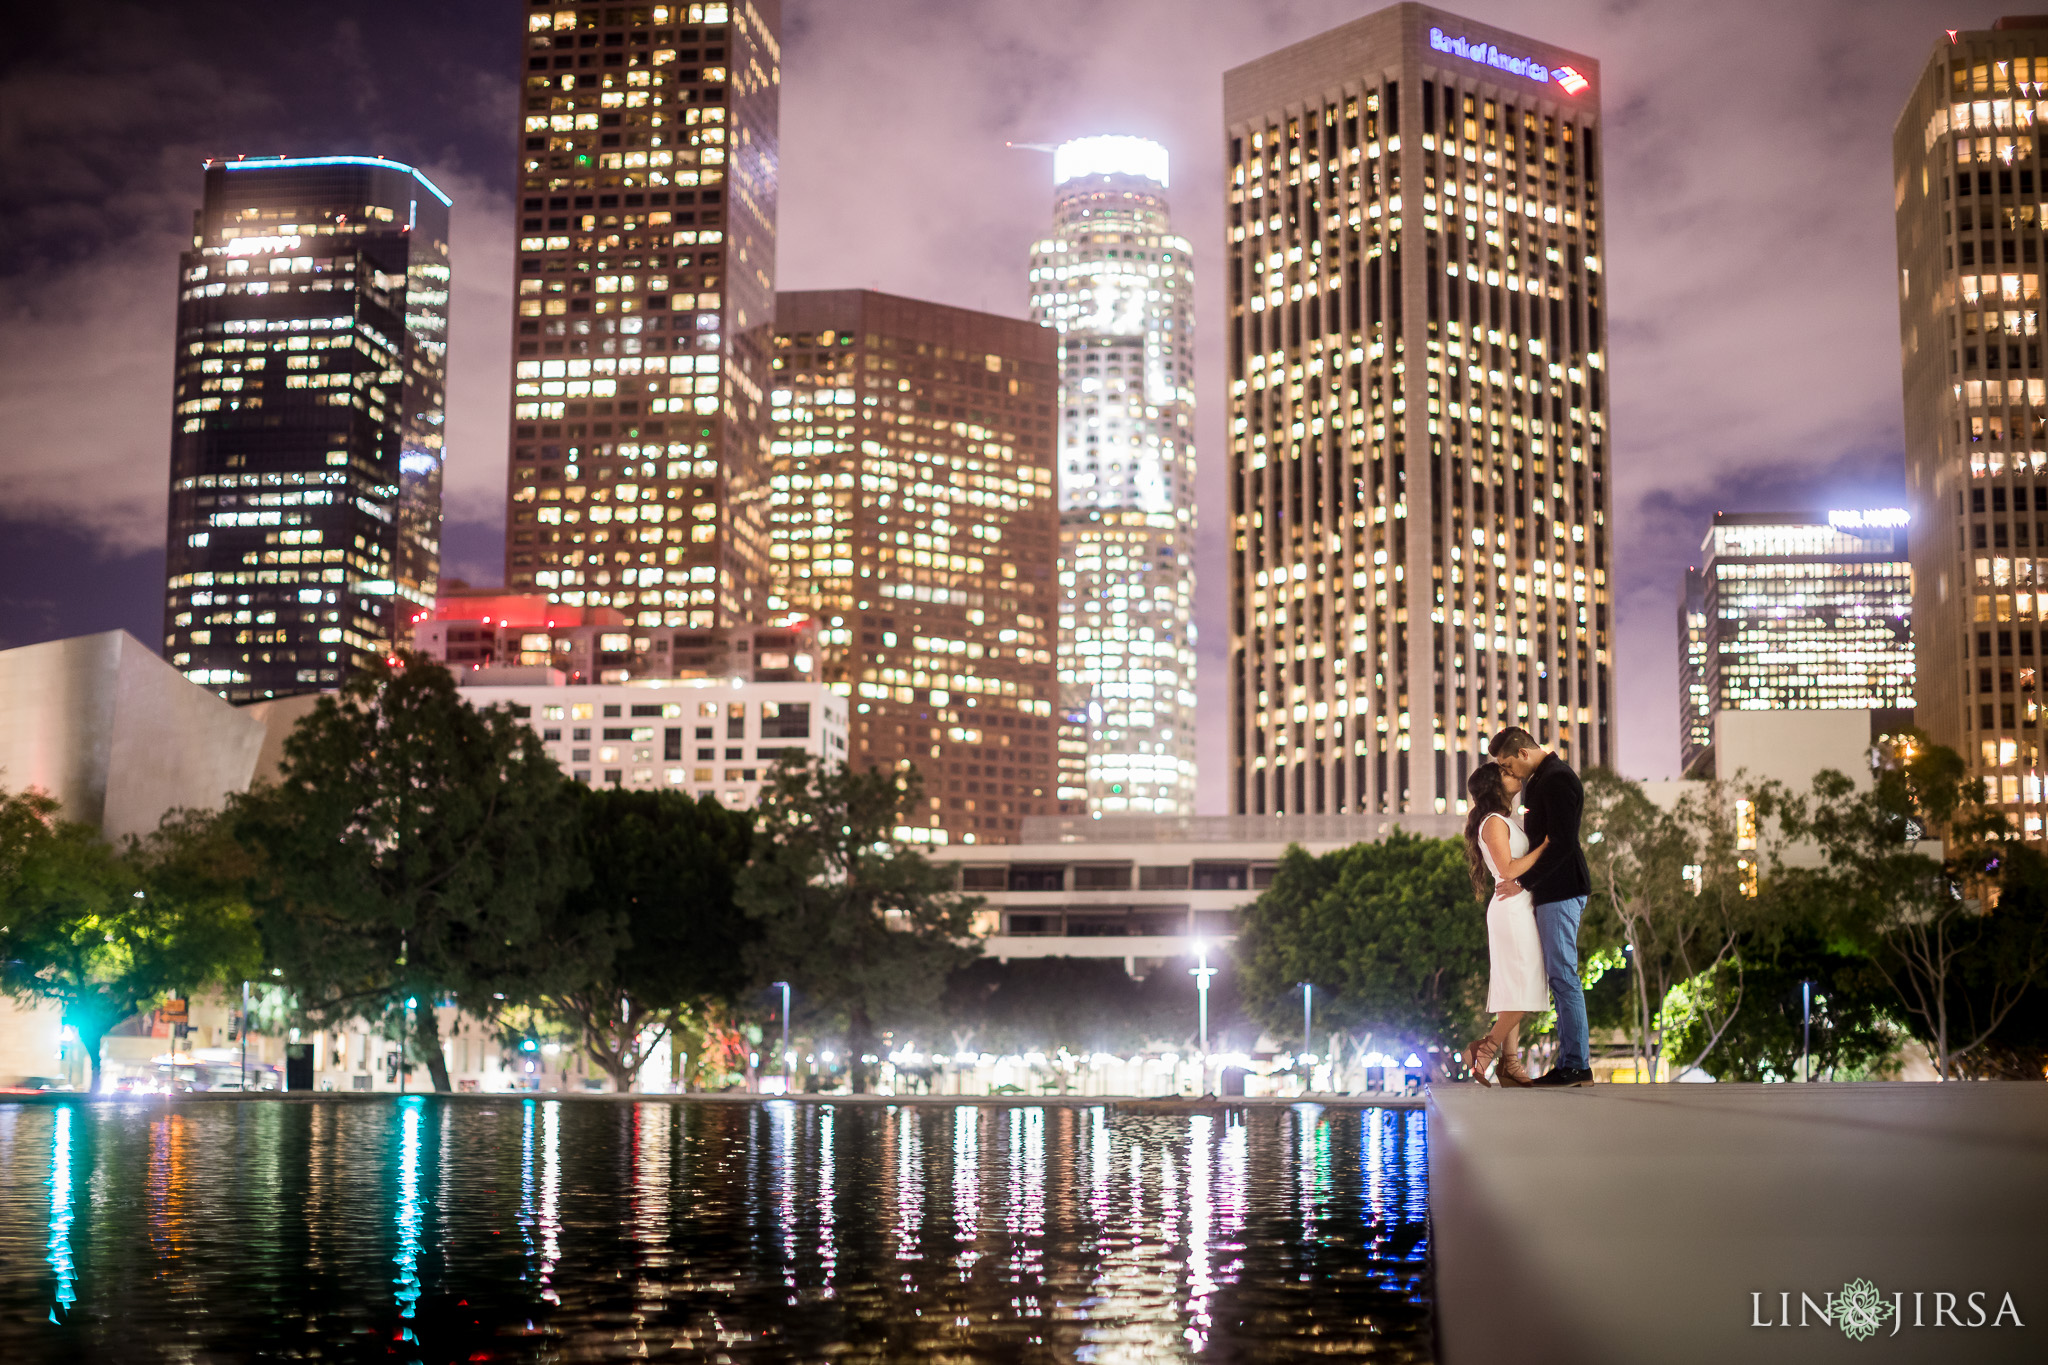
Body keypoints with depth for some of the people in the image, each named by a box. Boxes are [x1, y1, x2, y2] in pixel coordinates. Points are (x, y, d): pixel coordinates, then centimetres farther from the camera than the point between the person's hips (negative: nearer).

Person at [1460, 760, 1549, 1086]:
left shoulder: (1508, 821, 18)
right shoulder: (1494, 823, -11)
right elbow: (1509, 870, -20)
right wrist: (1546, 844, -16)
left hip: (1520, 909, 10)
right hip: (1512, 909, -10)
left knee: (1513, 989, 5)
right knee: (1526, 989, -12)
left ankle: (1509, 1063, 4)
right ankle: (1485, 1050, -6)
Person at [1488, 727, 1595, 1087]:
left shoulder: (1557, 779, -14)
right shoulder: (1540, 779, 18)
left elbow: (1562, 843, -20)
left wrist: (1524, 882, -15)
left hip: (1562, 891, -11)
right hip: (1551, 891, 11)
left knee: (1563, 976, -10)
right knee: (1559, 977, 10)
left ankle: (1577, 1065, -8)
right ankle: (1570, 1062, 12)